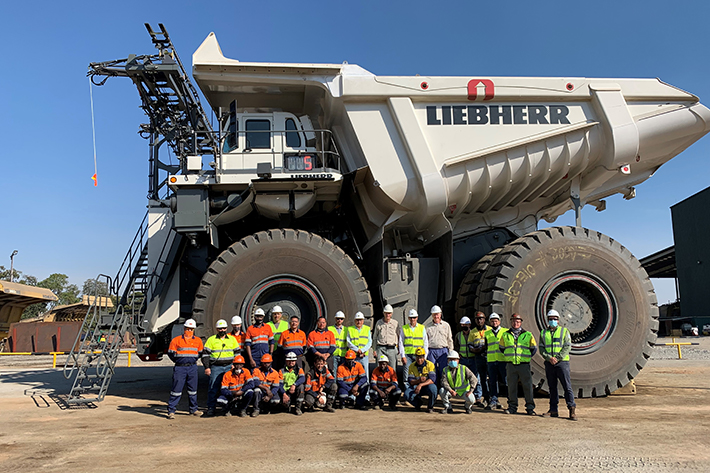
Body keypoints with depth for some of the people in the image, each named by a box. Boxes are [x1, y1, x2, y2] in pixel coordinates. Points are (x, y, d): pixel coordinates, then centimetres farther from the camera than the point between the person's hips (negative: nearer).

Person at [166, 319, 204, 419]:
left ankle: (193, 409, 21)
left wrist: (193, 359, 7)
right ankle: (171, 411, 0)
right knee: (176, 390, -5)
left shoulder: (198, 340, 10)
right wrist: (178, 361, -1)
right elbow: (170, 353, 3)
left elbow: (200, 353, 17)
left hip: (192, 368, 3)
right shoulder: (176, 340, 1)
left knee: (193, 390, 10)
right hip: (180, 368, -3)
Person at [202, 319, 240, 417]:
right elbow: (205, 354, 3)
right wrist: (207, 367, -4)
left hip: (229, 367, 2)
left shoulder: (232, 339, 11)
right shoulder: (211, 340, 4)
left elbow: (237, 353, 16)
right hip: (216, 367, -2)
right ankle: (211, 408, 2)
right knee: (213, 388, -4)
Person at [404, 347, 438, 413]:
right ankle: (418, 403, 9)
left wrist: (421, 385, -37)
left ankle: (430, 406, -8)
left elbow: (432, 380, -22)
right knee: (407, 394, -27)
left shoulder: (430, 365, -11)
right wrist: (419, 380, -30)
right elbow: (410, 381, -8)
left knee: (432, 388, -38)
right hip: (416, 387, 2)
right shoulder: (412, 366, -1)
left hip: (427, 386, -2)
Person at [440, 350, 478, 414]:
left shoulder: (464, 368, -11)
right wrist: (451, 391, -33)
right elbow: (444, 382, -15)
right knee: (442, 391, -27)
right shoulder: (446, 370, -3)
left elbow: (474, 379, -19)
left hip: (463, 390, -2)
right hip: (452, 391, 2)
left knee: (471, 399, -30)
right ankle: (448, 407, -4)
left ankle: (467, 407, 10)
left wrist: (470, 391, -31)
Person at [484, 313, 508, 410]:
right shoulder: (487, 334, 14)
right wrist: (486, 360, 16)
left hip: (503, 361, -3)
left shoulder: (506, 332, 5)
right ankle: (493, 401, 13)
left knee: (506, 381, -3)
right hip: (491, 361, 3)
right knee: (492, 382, 6)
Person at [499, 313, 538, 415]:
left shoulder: (528, 335, 5)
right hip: (510, 365, 2)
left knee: (528, 386, -2)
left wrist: (527, 357, 7)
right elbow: (501, 348, 21)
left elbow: (534, 349, 13)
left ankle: (530, 408, 6)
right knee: (511, 387, 5)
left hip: (524, 365, -1)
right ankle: (512, 407, 14)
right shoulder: (505, 335, 10)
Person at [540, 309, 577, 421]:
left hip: (562, 362, -3)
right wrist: (549, 358, -11)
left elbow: (567, 347, -3)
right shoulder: (543, 333, 13)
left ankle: (572, 409, -4)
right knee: (552, 387, 7)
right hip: (549, 364, 3)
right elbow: (541, 348, 7)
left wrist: (558, 358, -13)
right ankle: (553, 410, 12)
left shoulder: (564, 331, 5)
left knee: (567, 386, -7)